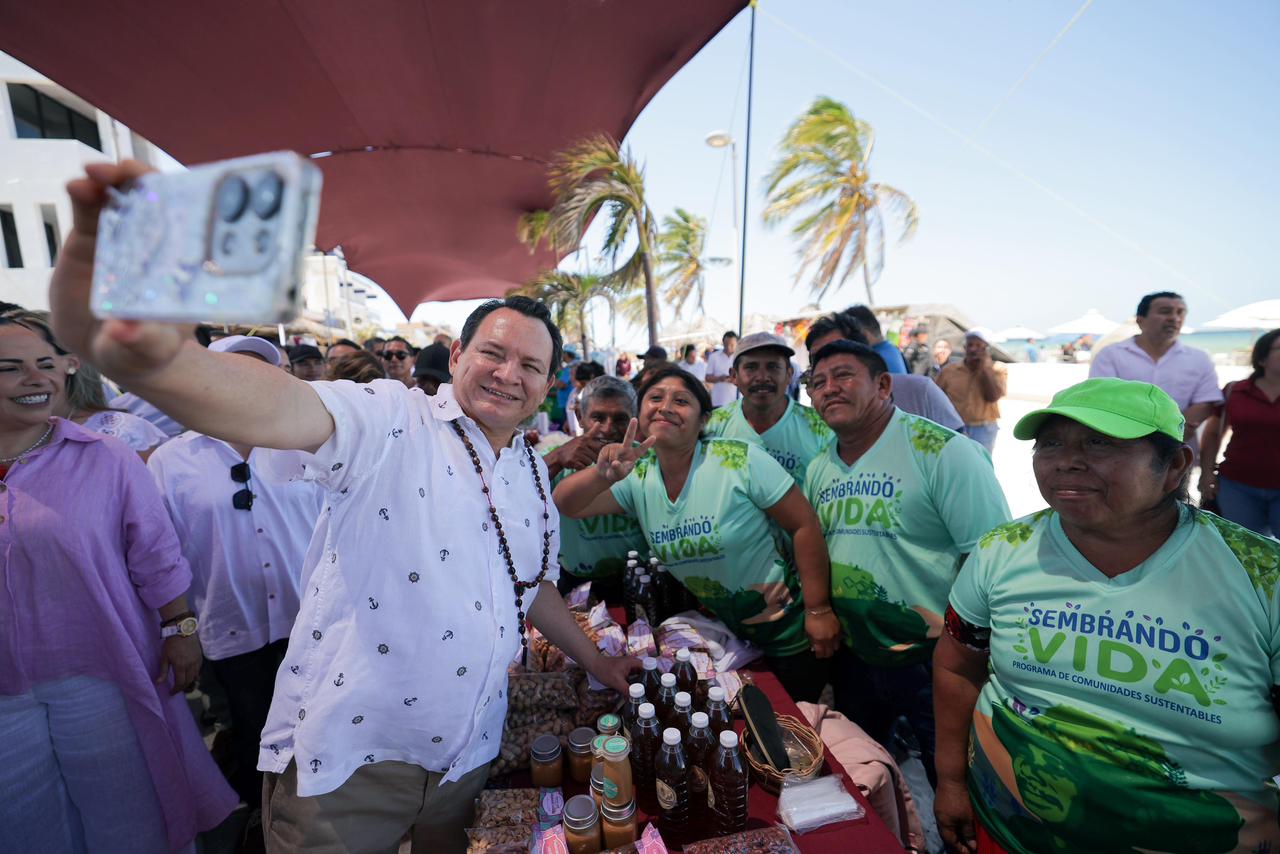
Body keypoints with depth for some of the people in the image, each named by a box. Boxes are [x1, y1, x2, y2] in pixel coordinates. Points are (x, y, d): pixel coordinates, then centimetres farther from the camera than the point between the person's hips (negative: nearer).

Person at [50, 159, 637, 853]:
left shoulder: (531, 473, 5)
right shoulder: (390, 421, -15)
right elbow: (287, 410, -36)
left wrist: (596, 663, 20)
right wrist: (148, 352, -55)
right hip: (346, 752, -5)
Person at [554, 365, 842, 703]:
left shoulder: (741, 460, -23)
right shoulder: (637, 476, -9)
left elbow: (805, 525, -18)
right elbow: (565, 505, -16)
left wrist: (818, 609, -16)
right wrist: (603, 475, -37)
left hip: (788, 634, -4)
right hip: (718, 631, 5)